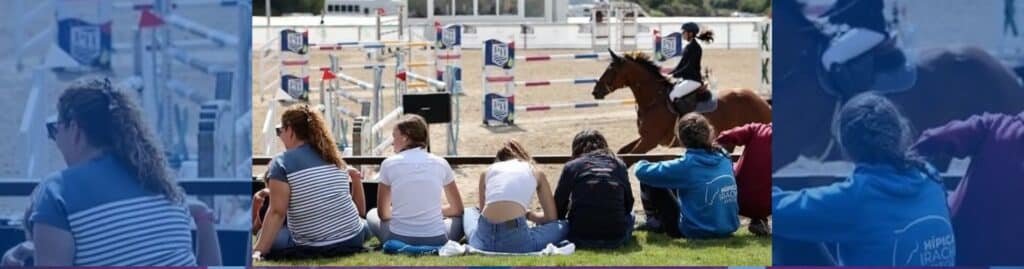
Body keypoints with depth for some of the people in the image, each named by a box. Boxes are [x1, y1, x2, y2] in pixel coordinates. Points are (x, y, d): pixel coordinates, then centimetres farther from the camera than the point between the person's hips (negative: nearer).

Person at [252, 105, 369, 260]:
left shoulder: (281, 162, -12)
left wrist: (258, 250, -19)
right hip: (352, 240, 5)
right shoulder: (333, 158, 6)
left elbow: (277, 213, -18)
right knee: (363, 225, 37)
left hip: (312, 247, -5)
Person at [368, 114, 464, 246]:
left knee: (372, 214, 29)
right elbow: (457, 209, 13)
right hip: (435, 241, 1)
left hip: (399, 240, -1)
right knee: (460, 216, 30)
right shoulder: (440, 163, 3)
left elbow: (382, 213, 9)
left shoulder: (389, 164, 0)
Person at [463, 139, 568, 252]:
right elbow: (551, 218, 21)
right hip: (516, 243, -2)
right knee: (563, 226, 27)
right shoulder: (535, 172, 18)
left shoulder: (488, 171, 22)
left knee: (469, 211, 38)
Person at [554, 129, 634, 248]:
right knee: (630, 216, 33)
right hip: (616, 238, 2)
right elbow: (629, 204, 18)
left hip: (581, 239, -2)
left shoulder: (571, 166, 5)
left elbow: (559, 205, 7)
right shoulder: (619, 164, 11)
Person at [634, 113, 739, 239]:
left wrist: (640, 164, 11)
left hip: (698, 232, -6)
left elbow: (643, 172, -13)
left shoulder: (686, 165, -19)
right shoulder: (724, 158, -3)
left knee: (649, 181, 3)